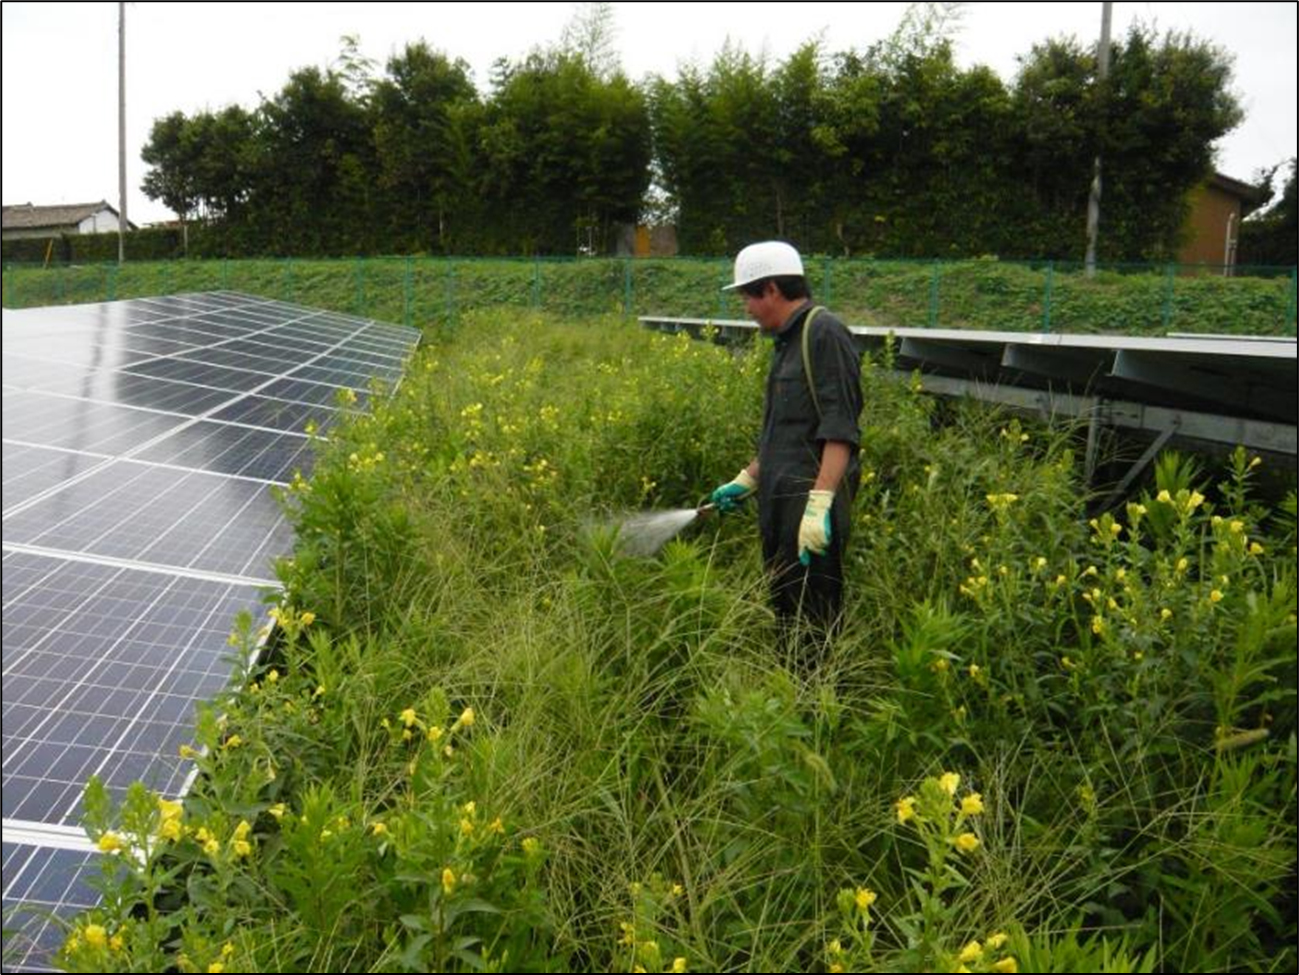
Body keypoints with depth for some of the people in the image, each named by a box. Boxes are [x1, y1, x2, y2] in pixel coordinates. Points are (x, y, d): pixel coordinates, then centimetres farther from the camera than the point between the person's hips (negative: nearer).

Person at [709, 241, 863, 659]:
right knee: (784, 612, 14)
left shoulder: (824, 334, -12)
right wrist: (747, 480, 26)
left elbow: (839, 429, -20)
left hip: (811, 508, -10)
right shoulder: (788, 340, 18)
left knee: (812, 624, -6)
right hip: (780, 504, 10)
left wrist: (820, 503, -26)